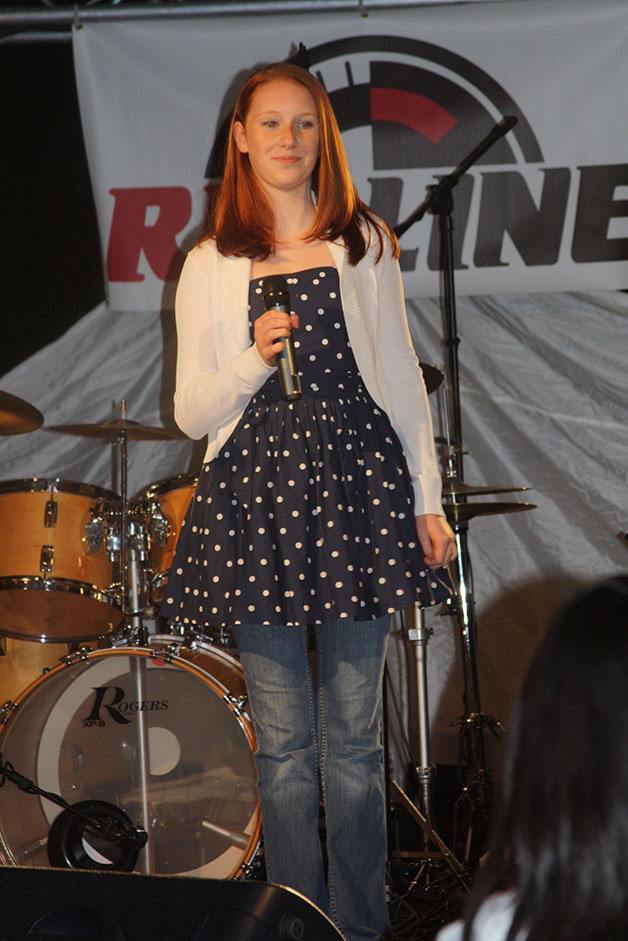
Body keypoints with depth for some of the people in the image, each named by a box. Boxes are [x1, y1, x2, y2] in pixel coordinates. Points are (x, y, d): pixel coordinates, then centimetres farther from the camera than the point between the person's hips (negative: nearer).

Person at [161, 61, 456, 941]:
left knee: (353, 737, 2)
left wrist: (428, 500, 6)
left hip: (356, 487, 0)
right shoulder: (211, 265, 7)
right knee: (284, 743, 3)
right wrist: (255, 358, -13)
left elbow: (402, 378, 11)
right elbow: (190, 411, 5)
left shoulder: (365, 244, 9)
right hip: (254, 502, 0)